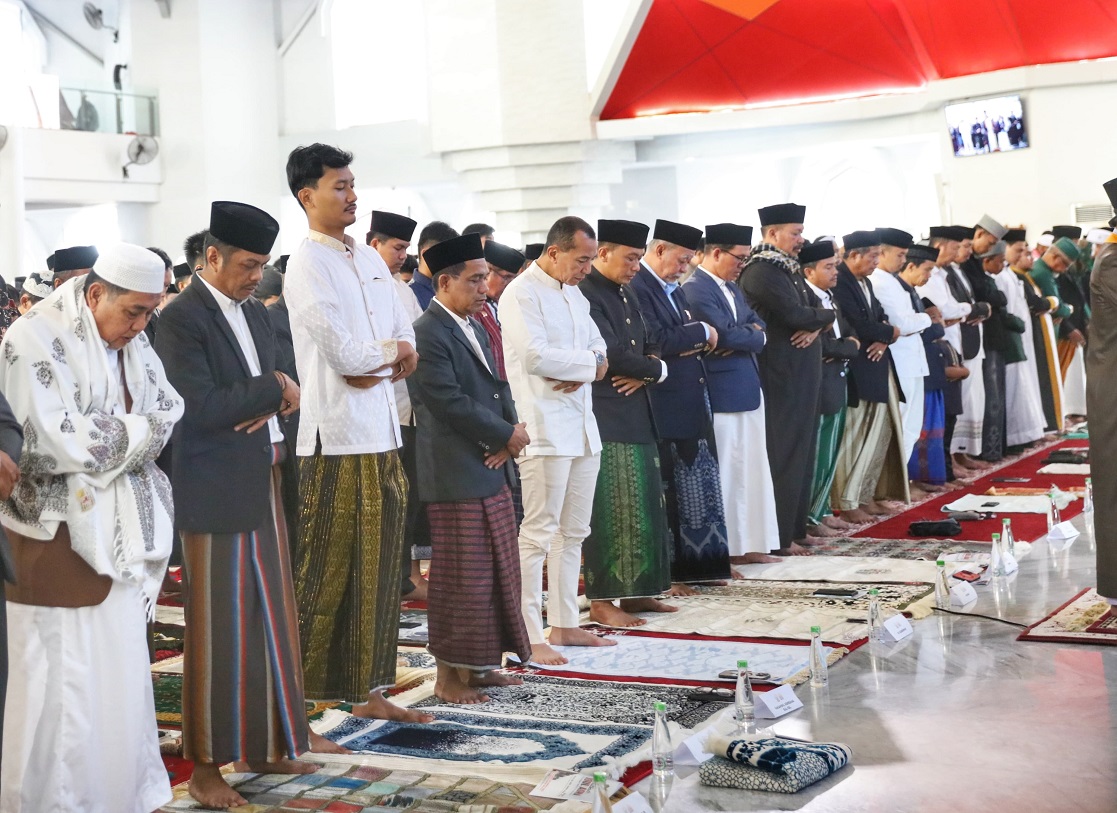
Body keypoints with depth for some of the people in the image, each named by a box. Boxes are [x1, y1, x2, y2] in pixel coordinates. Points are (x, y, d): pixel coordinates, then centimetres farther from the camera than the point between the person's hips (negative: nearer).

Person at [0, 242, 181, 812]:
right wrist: (136, 431, -10)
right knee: (63, 683, -2)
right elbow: (54, 442, -19)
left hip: (119, 535, 7)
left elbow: (168, 414, 4)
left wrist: (109, 433, -12)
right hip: (57, 539, -7)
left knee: (123, 675, 11)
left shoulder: (133, 345, 11)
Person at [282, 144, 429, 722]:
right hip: (337, 439, -8)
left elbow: (407, 345, 15)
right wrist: (393, 350, 1)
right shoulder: (306, 265, -8)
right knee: (327, 572, -4)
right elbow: (342, 353, -16)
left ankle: (369, 691, 18)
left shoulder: (371, 261, 17)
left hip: (383, 434, 8)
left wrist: (375, 365, -6)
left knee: (378, 571, 10)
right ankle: (304, 692, 5)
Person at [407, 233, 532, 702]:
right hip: (456, 475, -9)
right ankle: (449, 676, 8)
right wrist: (506, 434, -12)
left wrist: (508, 437, -3)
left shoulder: (474, 329, 16)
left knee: (497, 574, 13)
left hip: (491, 471, 9)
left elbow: (497, 387, 16)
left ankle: (480, 664, 24)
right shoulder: (428, 334, -14)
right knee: (461, 579, -3)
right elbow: (450, 402, -20)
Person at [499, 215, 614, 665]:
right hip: (544, 427, -9)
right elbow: (535, 356, -20)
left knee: (573, 532, 13)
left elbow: (599, 351, 17)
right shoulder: (522, 293, -9)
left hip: (582, 425, 9)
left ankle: (564, 624, 21)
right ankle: (529, 636, -3)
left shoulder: (574, 295, 18)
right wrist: (588, 361, -7)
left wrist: (583, 370, -6)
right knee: (538, 533, -7)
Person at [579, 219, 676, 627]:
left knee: (643, 507, 11)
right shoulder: (586, 295, -14)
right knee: (609, 511, -5)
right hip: (605, 417, -9)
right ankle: (601, 600, 2)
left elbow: (647, 348, 17)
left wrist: (645, 372, -6)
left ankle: (635, 590, 20)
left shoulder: (625, 294, 16)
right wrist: (657, 369, -6)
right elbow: (612, 354, -20)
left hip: (636, 416, 9)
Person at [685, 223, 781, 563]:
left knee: (752, 471, 12)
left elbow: (757, 323, 12)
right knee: (725, 474, -2)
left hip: (747, 390, 9)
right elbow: (724, 334, -22)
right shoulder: (696, 290, -15)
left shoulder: (731, 287, 15)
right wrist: (751, 335, -4)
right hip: (721, 394, -9)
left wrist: (743, 336, -9)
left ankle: (748, 545, 20)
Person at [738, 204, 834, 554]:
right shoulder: (760, 271, -15)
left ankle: (795, 528, 21)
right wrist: (827, 315, -5)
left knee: (801, 453, 13)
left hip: (802, 376, 9)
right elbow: (795, 315, -23)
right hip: (781, 376, -9)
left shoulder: (790, 268, 15)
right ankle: (779, 537, 3)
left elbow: (814, 308, 13)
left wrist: (815, 325, -10)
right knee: (784, 456, -4)